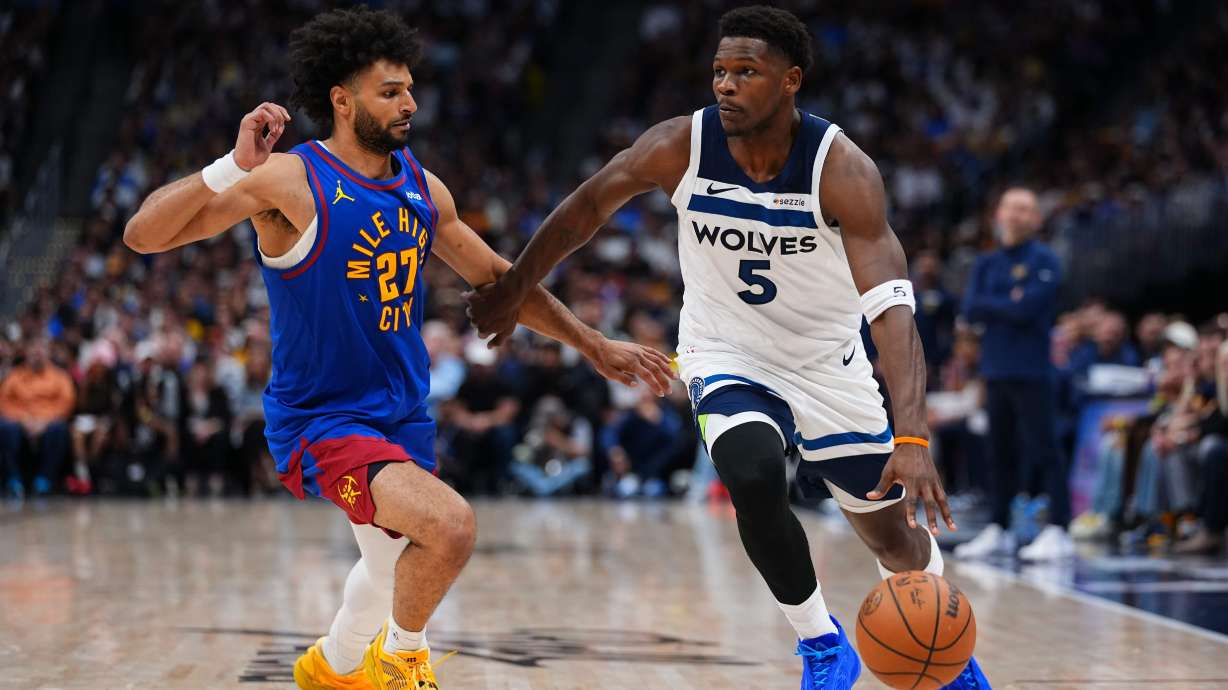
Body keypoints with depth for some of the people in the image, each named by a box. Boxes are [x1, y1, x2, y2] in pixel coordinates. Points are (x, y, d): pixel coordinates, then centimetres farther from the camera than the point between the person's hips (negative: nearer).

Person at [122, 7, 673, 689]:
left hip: (402, 414, 8)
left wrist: (594, 345, 17)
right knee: (449, 525, -28)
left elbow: (494, 276, 17)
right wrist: (233, 167, -35)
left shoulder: (422, 188, 3)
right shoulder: (290, 180, -17)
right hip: (320, 421, -7)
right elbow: (143, 235, -23)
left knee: (395, 562, 26)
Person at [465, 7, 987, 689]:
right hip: (728, 358, 0)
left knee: (893, 534, 10)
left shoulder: (843, 170, -28)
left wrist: (913, 441, -48)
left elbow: (891, 306, -36)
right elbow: (587, 206, -1)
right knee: (755, 480, -30)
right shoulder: (679, 146, -21)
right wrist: (513, 289, 10)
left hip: (828, 365, 0)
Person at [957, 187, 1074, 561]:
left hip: (1031, 371, -6)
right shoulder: (986, 264, 14)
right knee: (1000, 451, 12)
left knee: (1043, 449, -10)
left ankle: (1058, 530, -12)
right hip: (995, 369, 6)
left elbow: (1027, 308, -15)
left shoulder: (1043, 261, -4)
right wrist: (1009, 304, -9)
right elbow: (971, 309, 1)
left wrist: (991, 305, -1)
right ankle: (999, 528, 19)